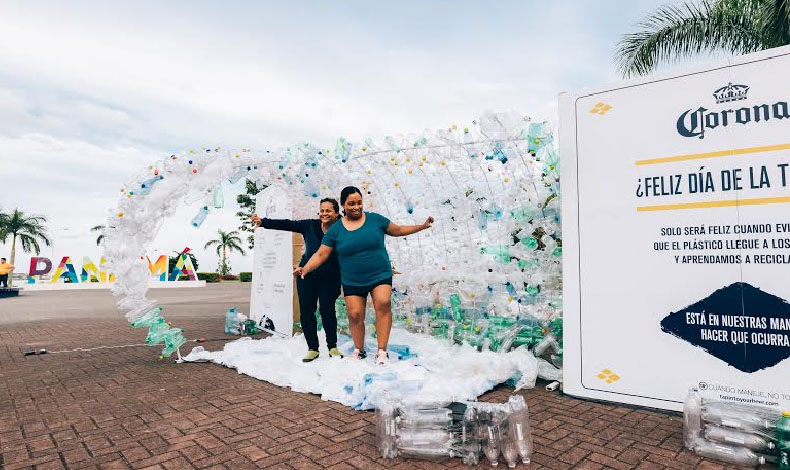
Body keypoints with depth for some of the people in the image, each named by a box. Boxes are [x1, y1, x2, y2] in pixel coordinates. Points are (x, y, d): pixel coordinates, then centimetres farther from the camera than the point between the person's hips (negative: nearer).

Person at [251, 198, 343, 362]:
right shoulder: (310, 225, 0)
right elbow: (287, 224, -3)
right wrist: (263, 222, -10)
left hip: (329, 278, -3)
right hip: (307, 276, 3)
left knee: (327, 310, -6)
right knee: (306, 311, 3)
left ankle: (332, 347, 14)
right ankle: (313, 348, 17)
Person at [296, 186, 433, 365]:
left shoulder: (375, 219, 1)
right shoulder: (335, 230, 1)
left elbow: (398, 230, 12)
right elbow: (321, 254, 0)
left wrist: (423, 226, 7)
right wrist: (306, 268, -16)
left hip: (380, 275, -1)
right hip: (352, 281, 1)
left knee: (383, 304, -23)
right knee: (355, 315, -3)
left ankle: (382, 352, -15)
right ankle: (359, 350, 23)